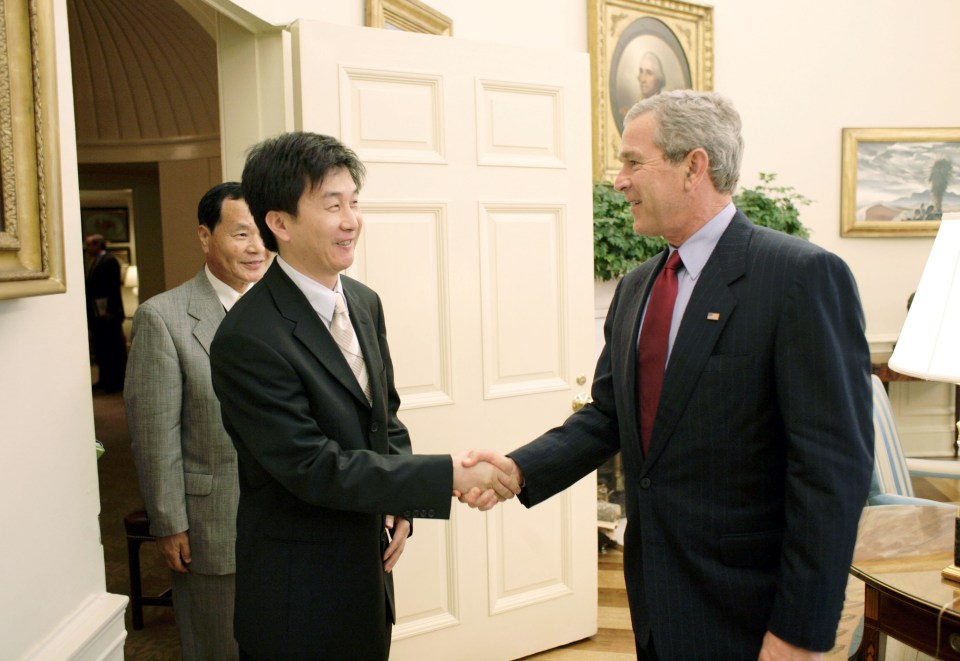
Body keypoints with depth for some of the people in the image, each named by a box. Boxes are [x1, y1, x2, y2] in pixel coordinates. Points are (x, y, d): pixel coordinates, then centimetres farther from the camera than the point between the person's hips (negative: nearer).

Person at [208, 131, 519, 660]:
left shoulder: (365, 303, 3)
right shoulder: (247, 339, -22)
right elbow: (315, 468, -24)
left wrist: (399, 508, -2)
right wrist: (449, 475, -24)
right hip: (300, 595, -6)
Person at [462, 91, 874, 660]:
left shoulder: (804, 277, -16)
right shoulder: (636, 287, 7)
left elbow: (833, 466, -19)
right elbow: (607, 415, 8)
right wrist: (520, 469, -8)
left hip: (742, 610, -6)